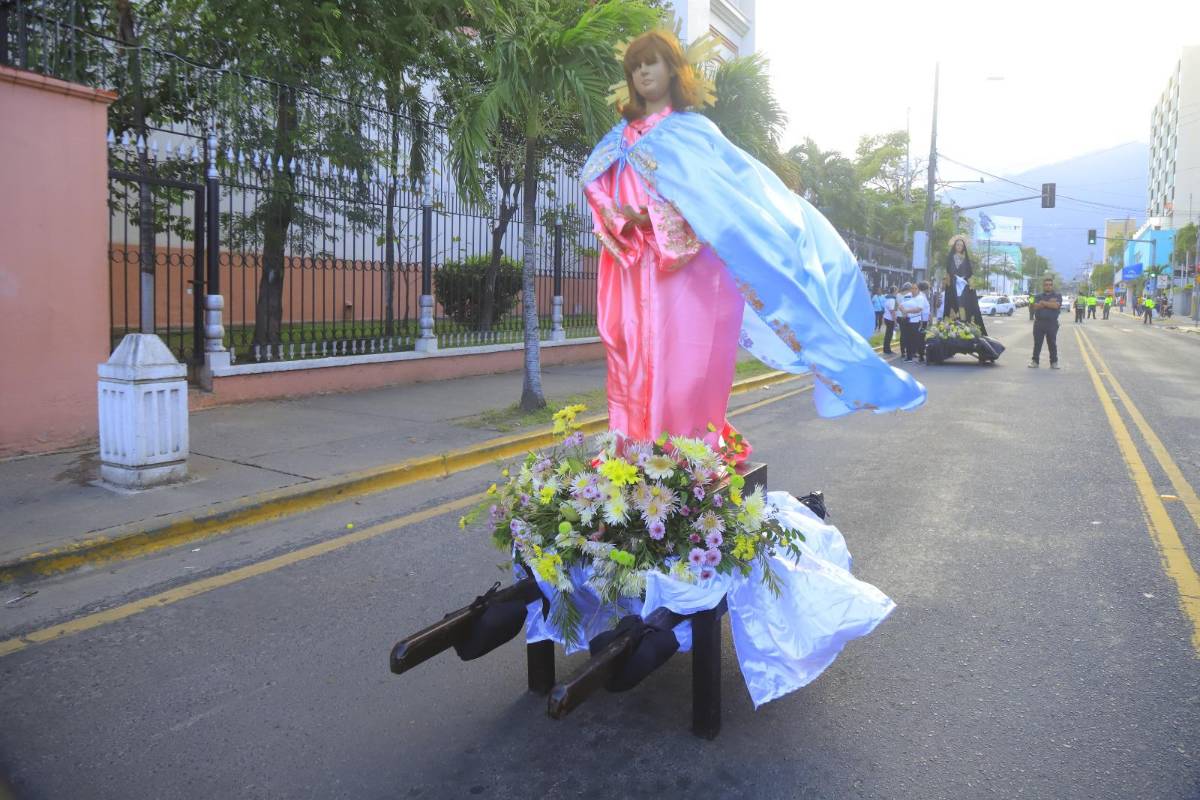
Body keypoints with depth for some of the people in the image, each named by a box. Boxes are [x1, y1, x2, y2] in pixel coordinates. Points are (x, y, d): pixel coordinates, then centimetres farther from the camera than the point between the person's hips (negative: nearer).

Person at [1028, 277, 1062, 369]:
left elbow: (1056, 305, -12)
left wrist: (1043, 302, -7)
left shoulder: (1057, 296, 8)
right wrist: (1049, 303, -10)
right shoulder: (1038, 296, 13)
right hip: (1039, 323, 1)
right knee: (1037, 343, 3)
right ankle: (1034, 361, 8)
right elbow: (1036, 306, -6)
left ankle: (1054, 362, 6)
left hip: (1052, 323, -1)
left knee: (1052, 343, 1)